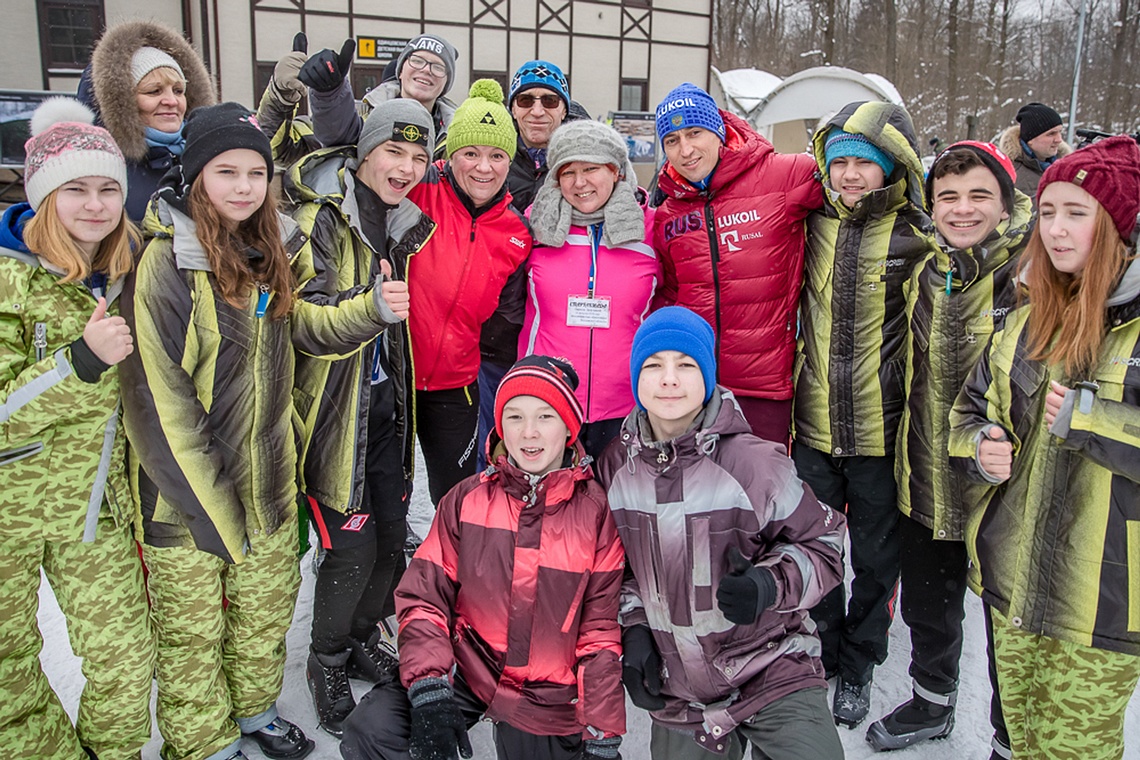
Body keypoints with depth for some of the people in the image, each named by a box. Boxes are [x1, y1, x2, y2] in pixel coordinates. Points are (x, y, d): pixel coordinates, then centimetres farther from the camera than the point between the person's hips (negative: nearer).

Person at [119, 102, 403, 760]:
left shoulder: (266, 253, 3)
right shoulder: (166, 262, -19)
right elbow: (159, 402, -19)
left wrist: (374, 307, -10)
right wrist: (212, 508, -18)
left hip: (269, 478, 7)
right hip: (188, 487, -6)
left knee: (268, 605, 22)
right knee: (193, 628, 12)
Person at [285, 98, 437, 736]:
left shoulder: (404, 220, 9)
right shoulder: (321, 218, -14)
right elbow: (303, 313, -25)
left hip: (386, 401, 7)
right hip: (333, 404, -7)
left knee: (392, 534, 10)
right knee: (353, 543, -5)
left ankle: (363, 639, 35)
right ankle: (327, 660, 21)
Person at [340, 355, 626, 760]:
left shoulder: (595, 510, -6)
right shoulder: (466, 499, -3)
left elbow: (600, 630, -2)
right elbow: (423, 599, -4)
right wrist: (430, 695, -18)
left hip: (547, 697, 1)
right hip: (466, 669, 0)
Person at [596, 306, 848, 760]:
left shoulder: (753, 462, -15)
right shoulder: (617, 466, -3)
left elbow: (823, 543, -5)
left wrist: (771, 584, -22)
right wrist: (633, 629, 0)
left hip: (772, 671, -3)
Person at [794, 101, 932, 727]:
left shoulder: (917, 236, -8)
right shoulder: (814, 224, 2)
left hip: (882, 430, -3)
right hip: (814, 424, 3)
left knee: (875, 557, 13)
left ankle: (858, 667, 35)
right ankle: (819, 655, 38)